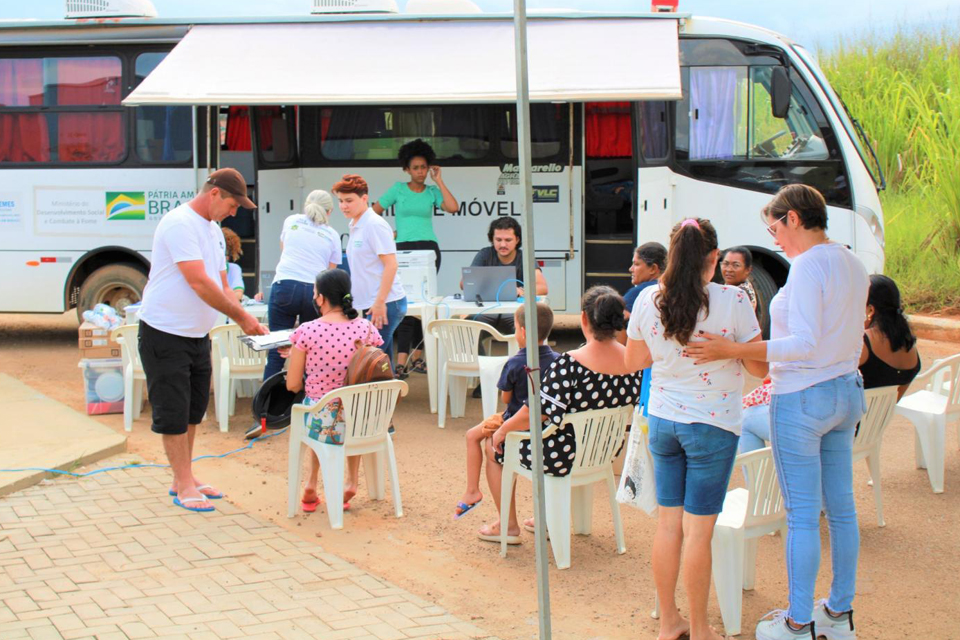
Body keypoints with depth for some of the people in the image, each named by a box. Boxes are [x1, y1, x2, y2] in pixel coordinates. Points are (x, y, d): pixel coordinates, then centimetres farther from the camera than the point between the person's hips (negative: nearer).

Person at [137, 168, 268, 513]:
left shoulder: (213, 229, 12)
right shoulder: (180, 223, -18)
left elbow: (222, 286, 14)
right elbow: (199, 283, -24)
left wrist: (249, 323, 0)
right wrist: (241, 316, -17)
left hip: (198, 334, 9)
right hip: (165, 333, -9)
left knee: (193, 409, 14)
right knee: (173, 412, -3)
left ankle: (185, 478, 24)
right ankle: (184, 487, 3)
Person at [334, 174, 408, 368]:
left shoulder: (375, 225, -12)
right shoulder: (355, 226, 14)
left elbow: (390, 265, -17)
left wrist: (380, 302, -21)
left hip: (385, 304, -9)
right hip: (372, 304, 9)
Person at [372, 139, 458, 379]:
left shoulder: (432, 191, 11)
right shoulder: (399, 189, 6)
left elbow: (453, 207, -7)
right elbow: (374, 212, 10)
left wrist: (439, 181, -1)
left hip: (429, 250, 3)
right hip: (404, 249, -3)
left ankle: (416, 356, 13)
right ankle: (401, 361, -16)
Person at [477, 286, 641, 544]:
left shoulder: (570, 363, -29)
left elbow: (540, 412, -28)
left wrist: (503, 429, -10)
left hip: (562, 457, -7)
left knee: (494, 444, 20)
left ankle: (508, 526, 29)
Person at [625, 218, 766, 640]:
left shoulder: (648, 300, -3)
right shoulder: (732, 301, -15)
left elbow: (633, 362, 9)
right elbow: (759, 367, -8)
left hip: (662, 420, 4)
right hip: (711, 423, -4)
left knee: (668, 522, 14)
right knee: (698, 530, 3)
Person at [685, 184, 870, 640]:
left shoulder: (808, 265, -18)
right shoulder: (852, 264, 9)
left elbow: (804, 343, -26)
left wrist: (733, 351, -26)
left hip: (802, 399, -9)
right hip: (846, 394, 9)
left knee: (802, 514, -1)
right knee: (840, 506, 15)